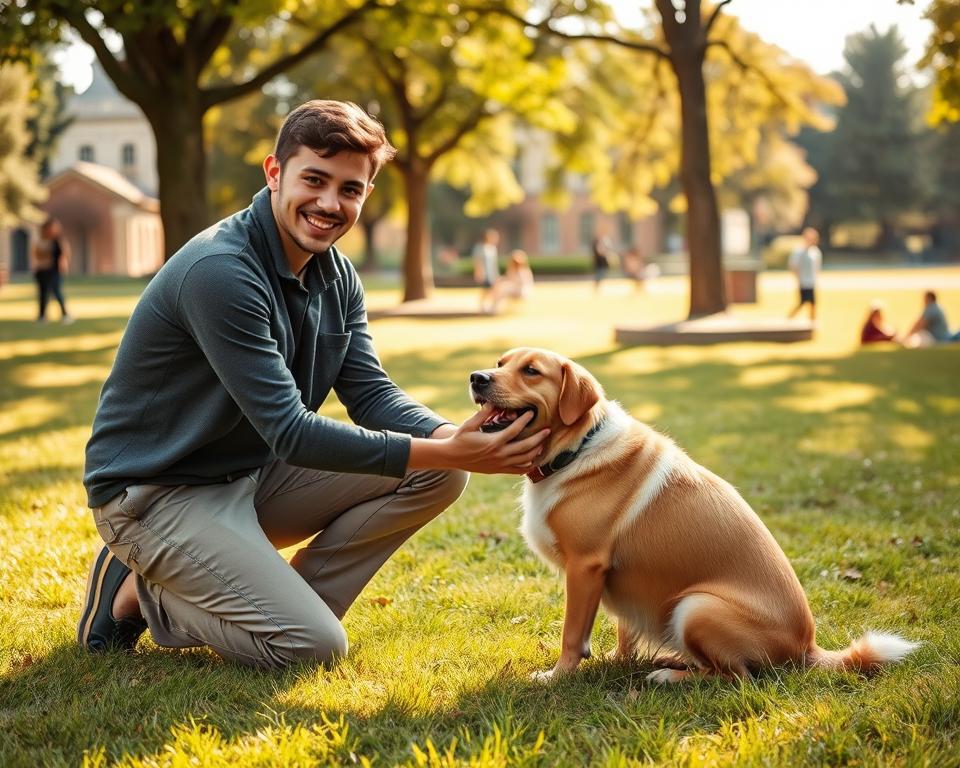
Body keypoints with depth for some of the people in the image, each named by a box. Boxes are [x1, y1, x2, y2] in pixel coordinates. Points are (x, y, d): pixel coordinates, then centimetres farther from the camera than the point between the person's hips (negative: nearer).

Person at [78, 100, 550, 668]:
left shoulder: (336, 277, 3)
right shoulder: (220, 271, -26)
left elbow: (373, 396, -2)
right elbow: (291, 432, -29)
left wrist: (457, 440, -25)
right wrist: (447, 452, -33)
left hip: (256, 476, 8)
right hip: (157, 493, -8)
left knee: (439, 474, -6)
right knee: (315, 645, -22)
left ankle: (284, 605, -1)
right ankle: (142, 595, 1)